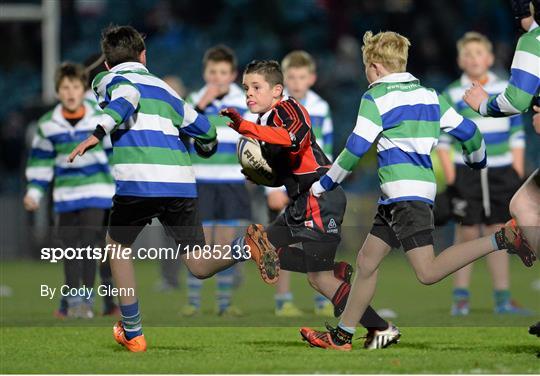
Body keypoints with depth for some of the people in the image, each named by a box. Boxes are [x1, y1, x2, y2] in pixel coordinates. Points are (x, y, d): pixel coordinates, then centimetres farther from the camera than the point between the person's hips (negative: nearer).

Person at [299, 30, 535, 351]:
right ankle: (342, 336, 16)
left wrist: (323, 185, 0)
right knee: (367, 262, 13)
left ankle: (501, 239, -23)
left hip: (406, 193, -9)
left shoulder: (376, 98, -6)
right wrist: (478, 162, 36)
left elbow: (356, 148, -10)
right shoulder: (429, 95, 14)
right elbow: (467, 130, 15)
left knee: (428, 272, -16)